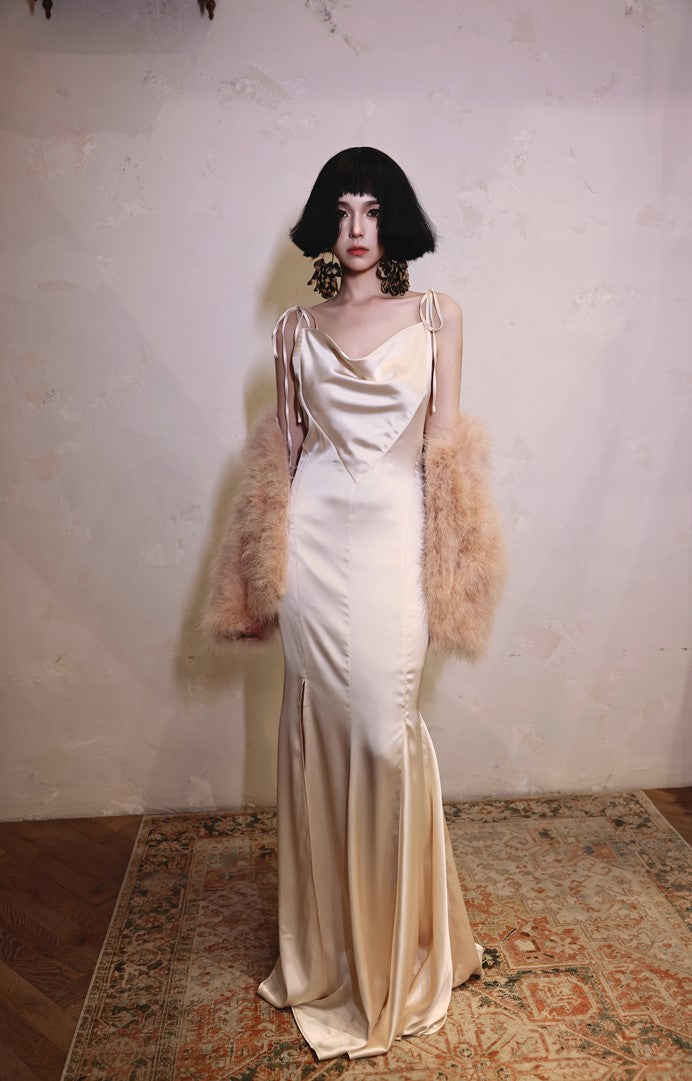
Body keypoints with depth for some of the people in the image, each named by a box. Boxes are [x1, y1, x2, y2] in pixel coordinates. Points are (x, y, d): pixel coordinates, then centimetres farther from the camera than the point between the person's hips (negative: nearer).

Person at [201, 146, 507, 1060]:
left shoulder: (437, 315, 8)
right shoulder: (297, 328, 12)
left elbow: (446, 445, 4)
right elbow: (285, 447, 12)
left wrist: (445, 571, -2)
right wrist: (270, 569, 9)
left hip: (393, 535, -1)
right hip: (316, 534, 2)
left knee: (385, 733, -2)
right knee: (320, 729, 7)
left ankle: (399, 950, 24)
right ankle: (329, 943, 29)